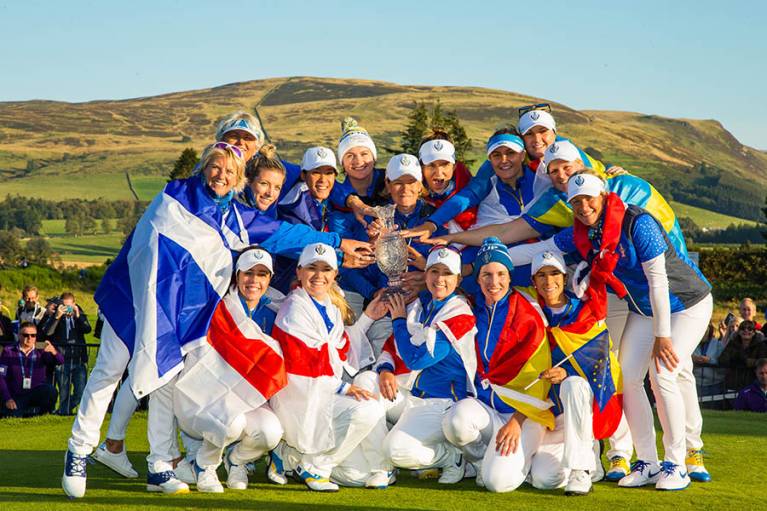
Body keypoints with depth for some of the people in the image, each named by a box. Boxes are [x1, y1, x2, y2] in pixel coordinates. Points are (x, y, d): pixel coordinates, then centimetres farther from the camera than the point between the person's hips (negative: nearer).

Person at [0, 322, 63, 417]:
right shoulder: (9, 352, 2)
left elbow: (60, 361, -11)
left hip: (37, 396, 1)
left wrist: (53, 351, -35)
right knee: (13, 415, -28)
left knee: (50, 390, -29)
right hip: (16, 397, -1)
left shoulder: (41, 353, 5)